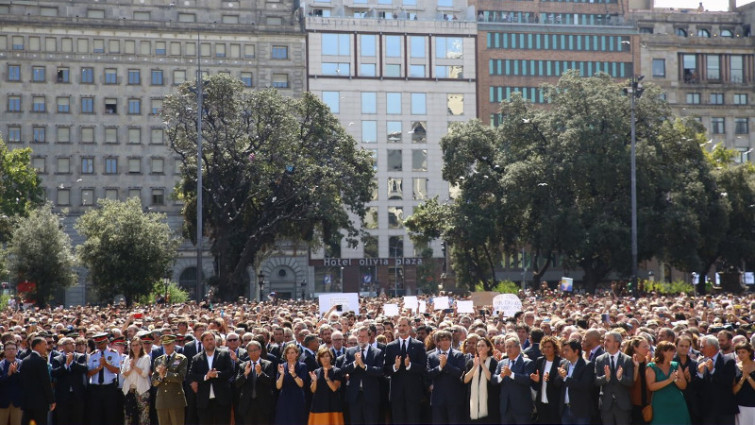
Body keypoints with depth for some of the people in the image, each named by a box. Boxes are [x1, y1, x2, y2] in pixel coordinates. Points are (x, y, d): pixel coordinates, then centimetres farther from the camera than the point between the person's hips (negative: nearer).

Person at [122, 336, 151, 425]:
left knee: (143, 417, -9)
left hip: (141, 390, -4)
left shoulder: (146, 358, 3)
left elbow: (145, 373, -6)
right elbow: (123, 374, 10)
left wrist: (134, 366, -4)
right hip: (129, 390, 4)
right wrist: (131, 369, -6)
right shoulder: (127, 359, 16)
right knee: (128, 415, 1)